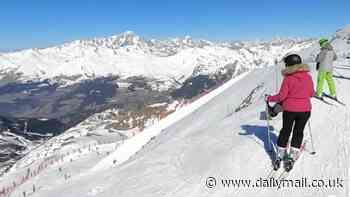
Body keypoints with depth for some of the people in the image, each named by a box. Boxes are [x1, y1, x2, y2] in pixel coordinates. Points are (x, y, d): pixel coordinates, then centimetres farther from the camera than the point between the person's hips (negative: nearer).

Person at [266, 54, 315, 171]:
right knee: (298, 132, 13)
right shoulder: (308, 77, -3)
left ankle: (279, 157, 18)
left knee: (285, 131, 13)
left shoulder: (288, 78, -14)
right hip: (305, 110, 2)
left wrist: (269, 98, 0)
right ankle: (291, 158, 14)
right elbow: (312, 94, 8)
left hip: (289, 110, -2)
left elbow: (281, 96, -14)